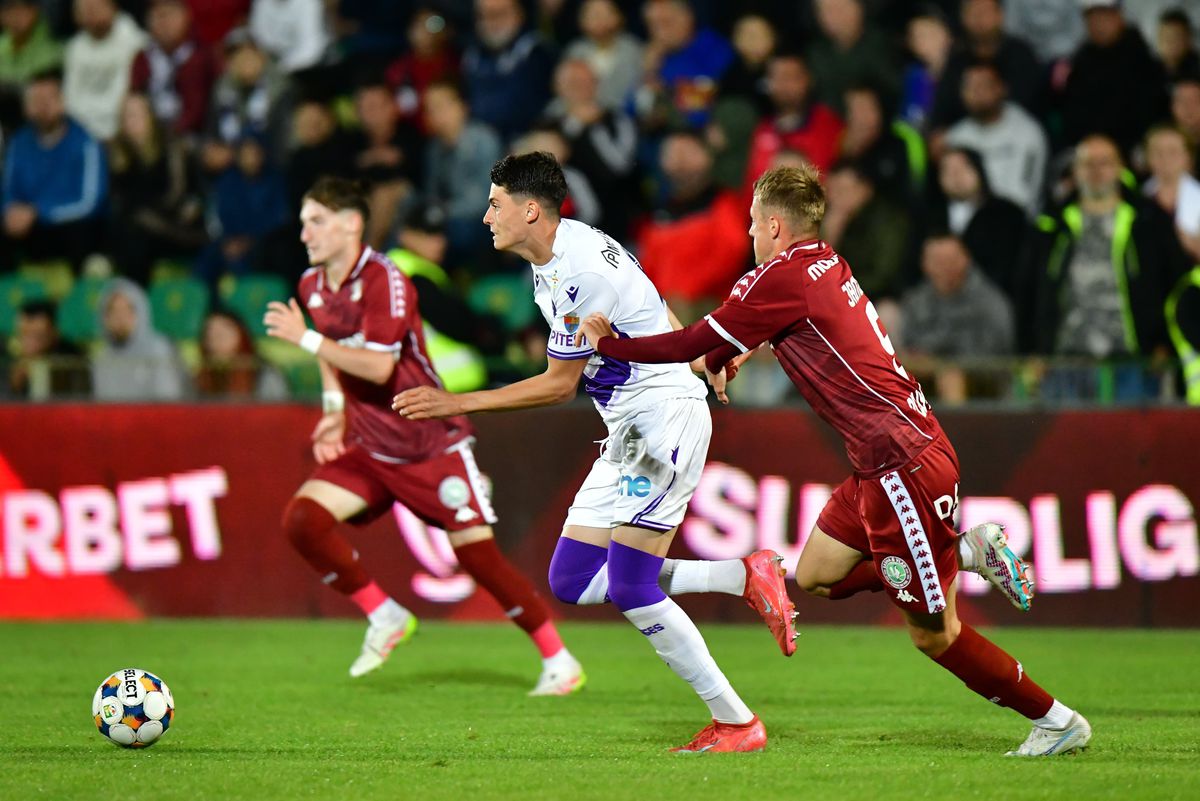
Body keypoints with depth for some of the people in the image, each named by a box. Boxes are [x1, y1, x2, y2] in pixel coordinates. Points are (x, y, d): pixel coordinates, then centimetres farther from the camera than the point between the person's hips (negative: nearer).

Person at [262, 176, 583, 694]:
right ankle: (385, 618, 1)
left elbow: (378, 365, -29)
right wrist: (335, 410, 11)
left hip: (431, 445, -7)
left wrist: (306, 338, -27)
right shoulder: (312, 286, 5)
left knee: (477, 554, -8)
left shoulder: (384, 281, -19)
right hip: (369, 449, 7)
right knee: (302, 519, -13)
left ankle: (560, 662, 5)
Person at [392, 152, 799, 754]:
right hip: (628, 431, 10)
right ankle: (745, 577, 9)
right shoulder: (552, 261, 10)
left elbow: (559, 384, -15)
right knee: (571, 582, 4)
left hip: (666, 413, -10)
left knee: (630, 590, -14)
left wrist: (460, 404, -11)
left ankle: (736, 723, -5)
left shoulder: (577, 273, -20)